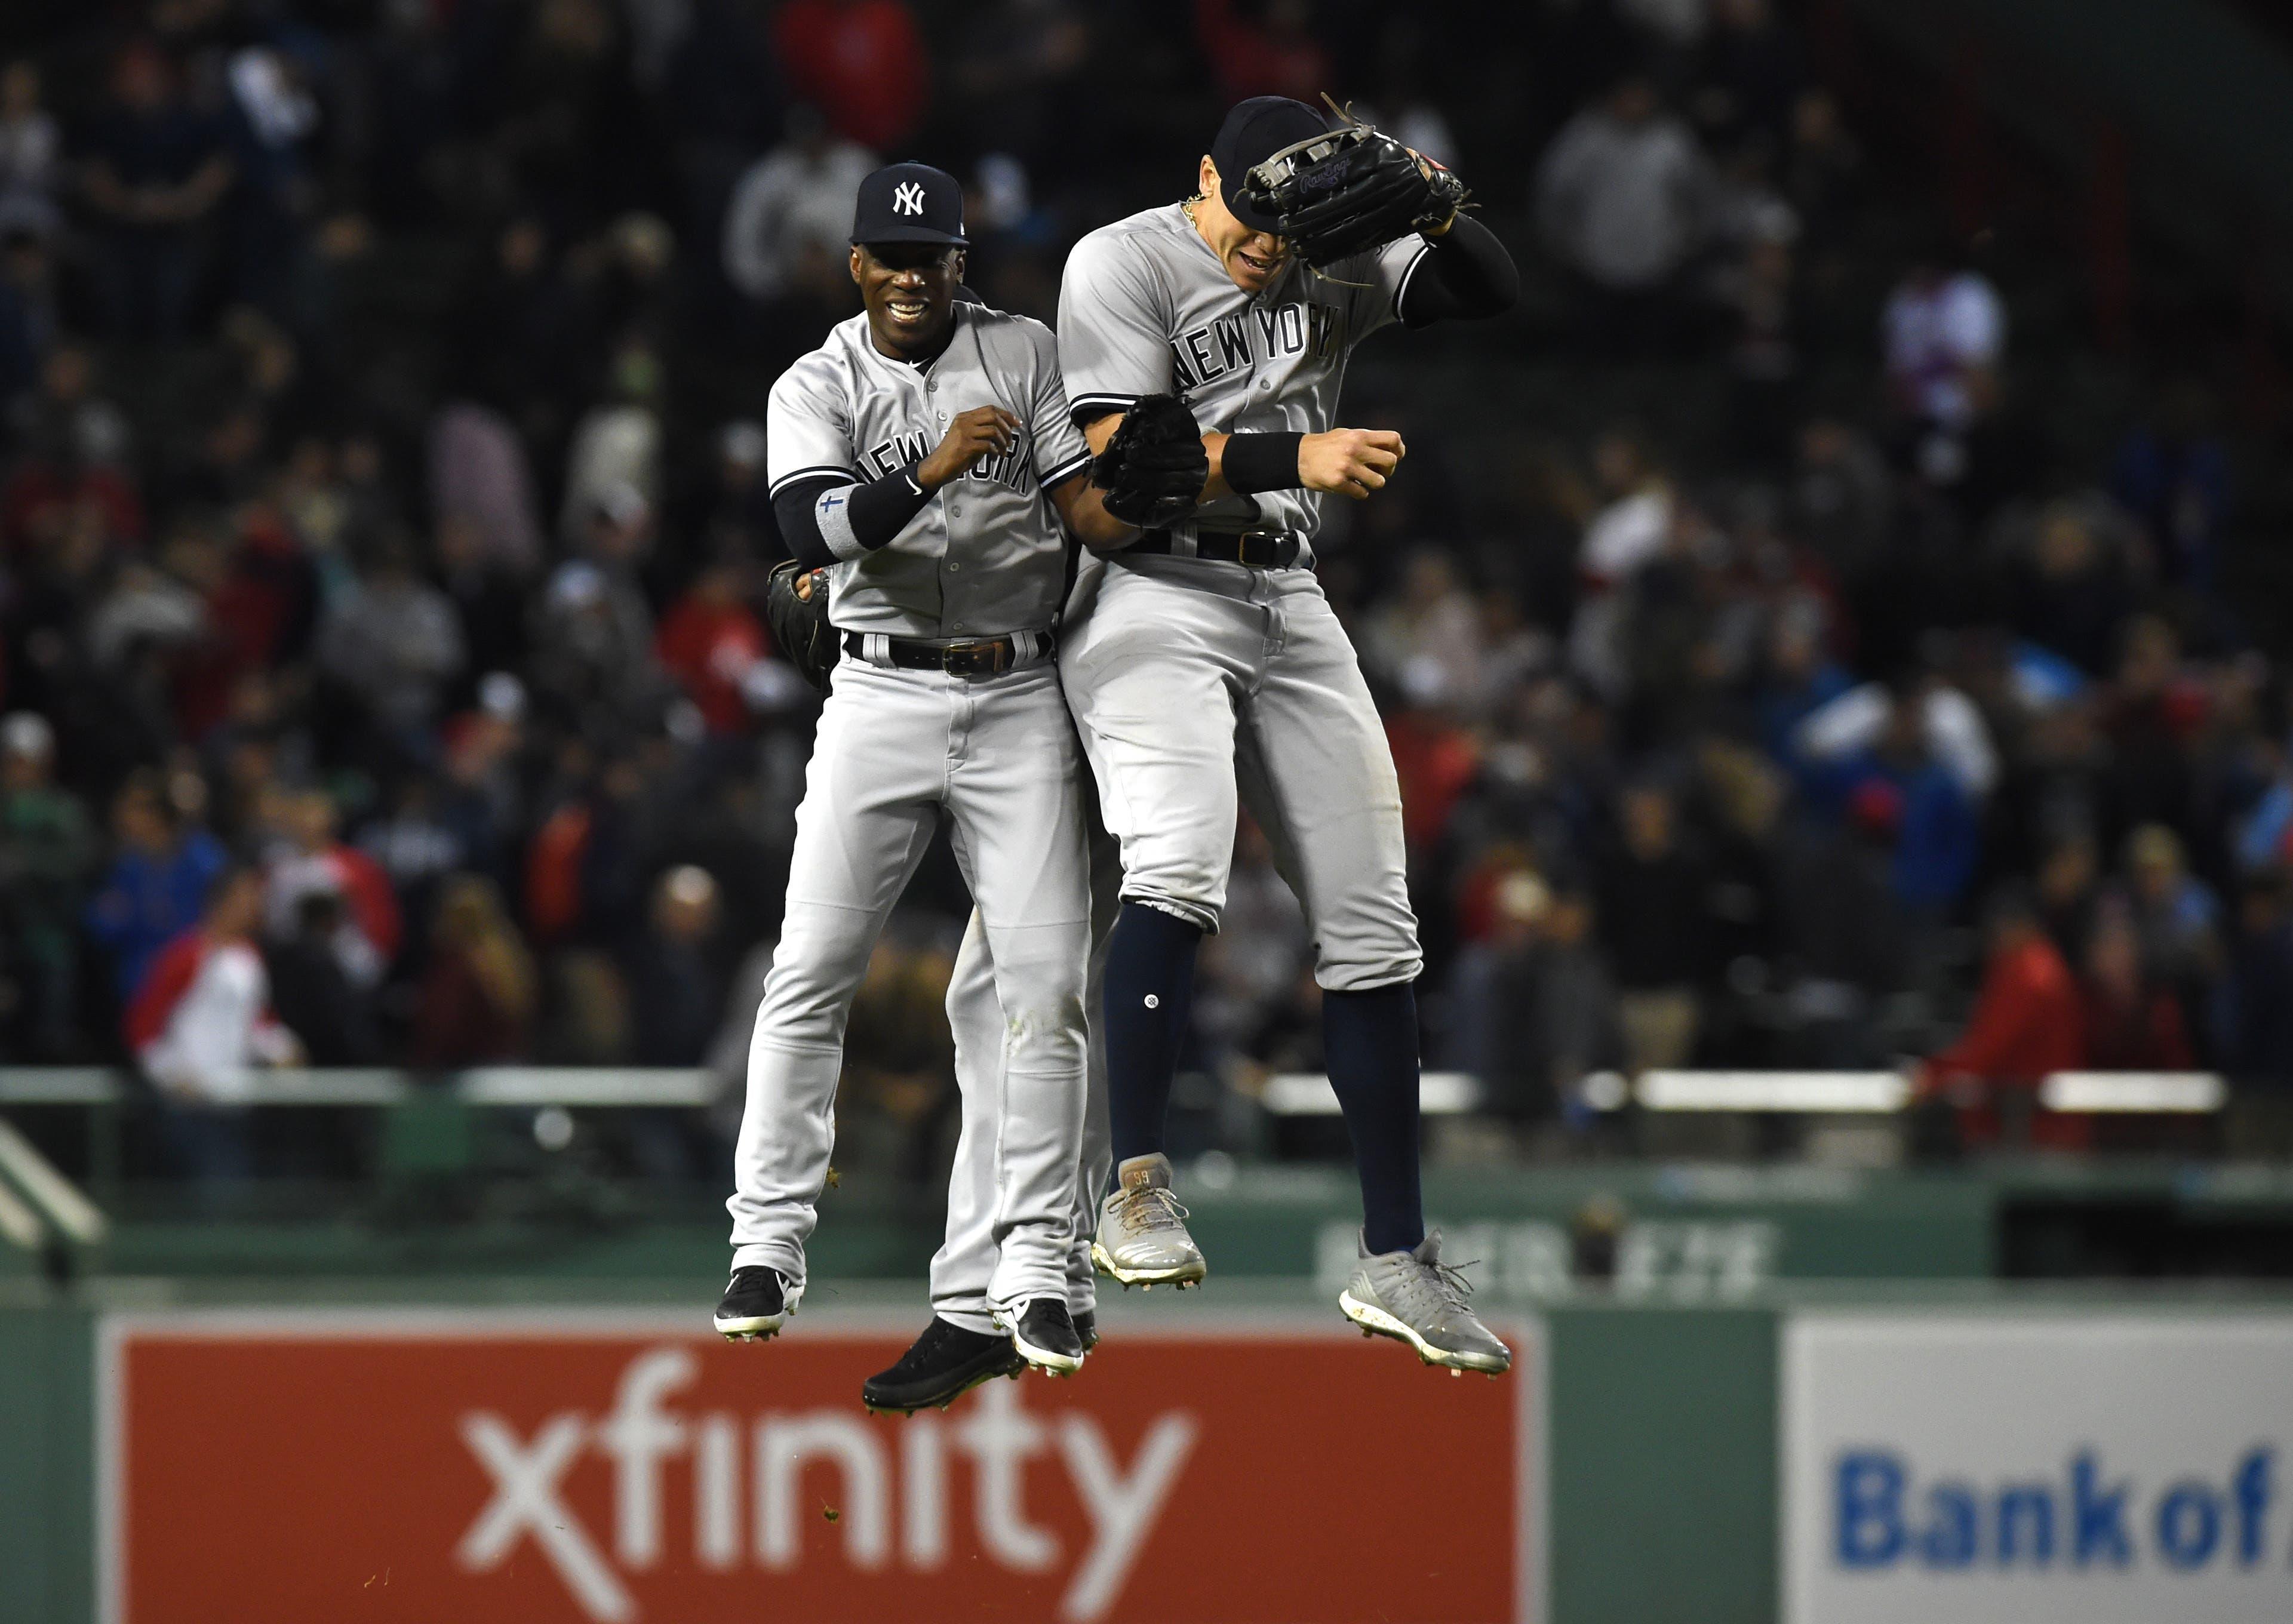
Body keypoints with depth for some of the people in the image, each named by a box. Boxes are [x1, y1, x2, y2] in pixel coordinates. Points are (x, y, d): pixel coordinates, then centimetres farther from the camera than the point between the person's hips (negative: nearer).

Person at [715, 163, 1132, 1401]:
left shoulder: (1024, 356, 6)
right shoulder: (815, 390, 3)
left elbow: (1094, 512, -1)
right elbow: (811, 530, -15)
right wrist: (928, 475, -29)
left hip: (1018, 704, 1)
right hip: (882, 702, 0)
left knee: (1046, 987, -5)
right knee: (809, 977, -5)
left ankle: (1030, 1275, -2)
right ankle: (767, 1248, 3)